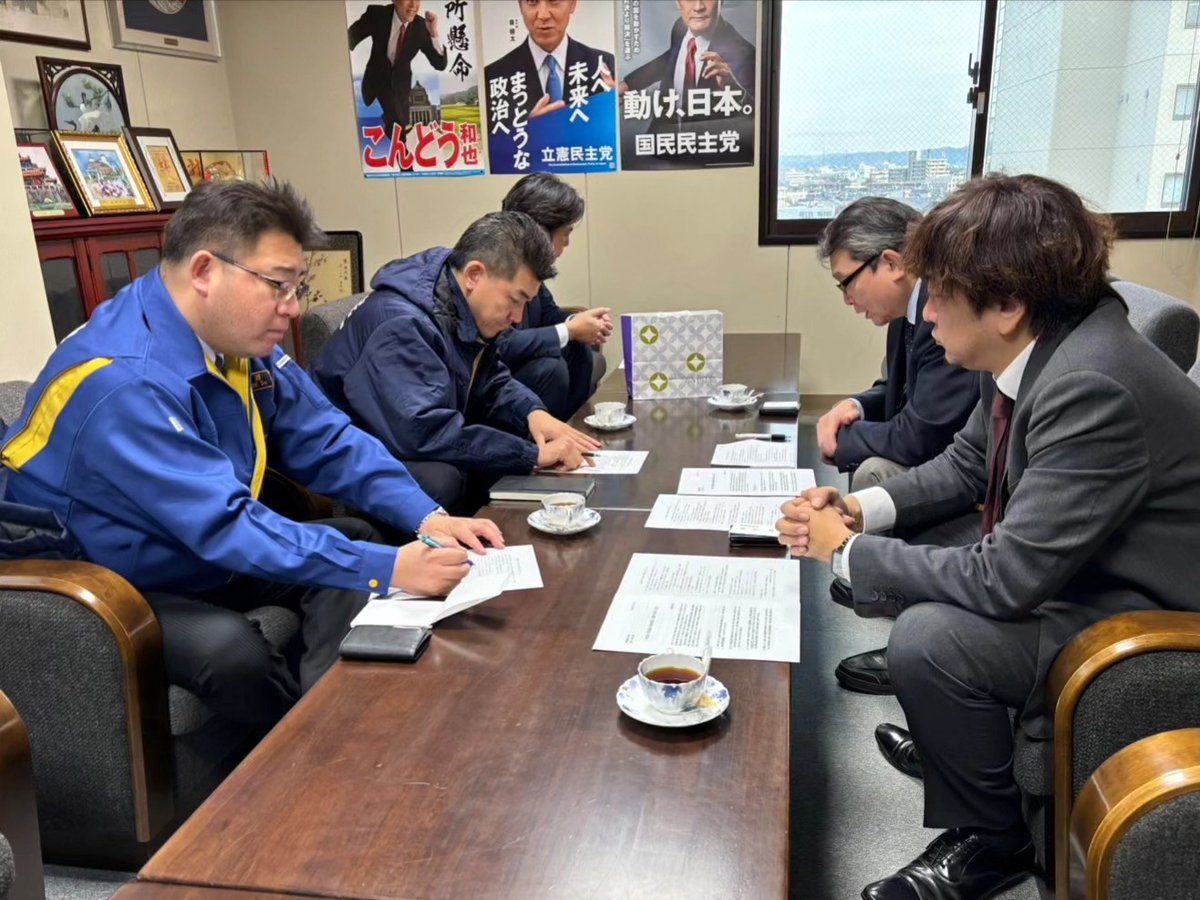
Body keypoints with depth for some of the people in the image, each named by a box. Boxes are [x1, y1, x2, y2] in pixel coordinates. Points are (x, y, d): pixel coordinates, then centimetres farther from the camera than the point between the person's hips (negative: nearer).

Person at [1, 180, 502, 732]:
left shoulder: (237, 336, -6)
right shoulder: (123, 381, -31)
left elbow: (326, 441, -2)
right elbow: (226, 526, -37)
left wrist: (426, 517, -17)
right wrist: (388, 570, -40)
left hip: (205, 556, 8)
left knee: (358, 546, -3)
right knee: (230, 648, -33)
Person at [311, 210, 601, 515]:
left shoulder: (467, 315, -1)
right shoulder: (402, 324, -28)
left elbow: (493, 382, 13)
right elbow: (423, 431, -38)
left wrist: (534, 412, -10)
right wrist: (533, 454, -32)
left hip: (411, 456, 9)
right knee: (440, 480, -37)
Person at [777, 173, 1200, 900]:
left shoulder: (1094, 388, -33)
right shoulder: (1029, 346, -6)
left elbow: (1004, 580, -32)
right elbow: (967, 465, 10)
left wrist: (847, 551, -20)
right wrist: (861, 513, -7)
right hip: (1055, 567, 9)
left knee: (929, 639, -27)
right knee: (884, 557, 8)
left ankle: (990, 839, 2)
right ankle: (953, 735, 30)